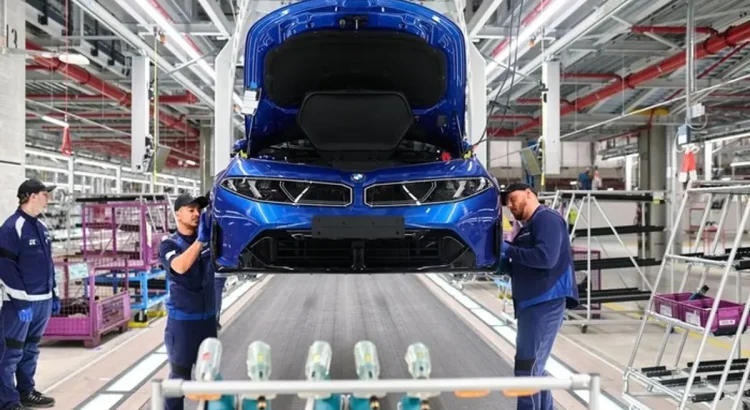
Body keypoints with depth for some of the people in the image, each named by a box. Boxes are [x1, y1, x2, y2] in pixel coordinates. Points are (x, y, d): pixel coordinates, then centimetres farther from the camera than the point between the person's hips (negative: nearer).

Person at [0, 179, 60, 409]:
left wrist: (53, 294, 18)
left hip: (43, 301, 8)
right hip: (21, 303, -8)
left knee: (31, 350, 17)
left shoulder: (41, 226, 13)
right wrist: (21, 301, -18)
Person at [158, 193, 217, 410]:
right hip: (182, 320, -4)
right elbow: (180, 266, -28)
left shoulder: (208, 239, 4)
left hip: (208, 317, 5)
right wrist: (200, 239, -33)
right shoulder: (169, 244, -9)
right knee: (180, 375, 3)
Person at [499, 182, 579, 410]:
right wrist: (502, 260, 5)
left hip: (546, 302, -10)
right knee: (534, 366, 15)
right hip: (532, 303, 10)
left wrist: (509, 250, -13)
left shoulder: (546, 218, -7)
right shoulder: (528, 227, 22)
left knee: (527, 366, -11)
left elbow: (546, 258, -22)